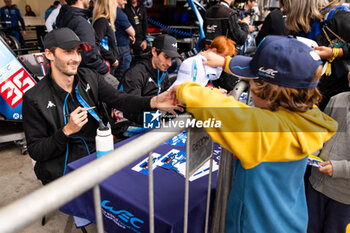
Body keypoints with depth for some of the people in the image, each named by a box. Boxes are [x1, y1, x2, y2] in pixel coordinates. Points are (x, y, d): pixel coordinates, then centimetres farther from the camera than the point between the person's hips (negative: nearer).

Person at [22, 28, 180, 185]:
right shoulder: (34, 99, -11)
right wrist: (67, 131, -24)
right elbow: (35, 152, -9)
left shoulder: (90, 77, 3)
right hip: (62, 176, -4)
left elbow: (119, 100, -10)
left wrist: (153, 102, -27)